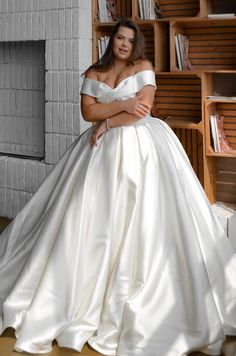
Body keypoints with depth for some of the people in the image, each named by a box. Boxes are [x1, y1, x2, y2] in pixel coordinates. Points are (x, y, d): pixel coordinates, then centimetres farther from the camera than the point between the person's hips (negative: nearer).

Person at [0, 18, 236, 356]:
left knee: (138, 218, -7)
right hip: (103, 150, 3)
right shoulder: (93, 73, 11)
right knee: (94, 219, -1)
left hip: (140, 148, -3)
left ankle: (137, 303, 1)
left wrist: (107, 122, -8)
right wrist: (123, 104, -12)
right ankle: (90, 296, 7)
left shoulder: (143, 67, 3)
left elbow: (142, 109, -9)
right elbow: (88, 110, -1)